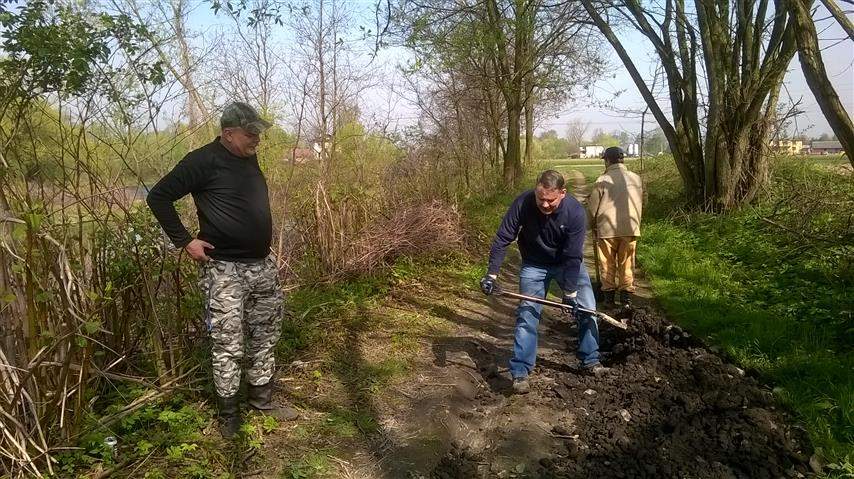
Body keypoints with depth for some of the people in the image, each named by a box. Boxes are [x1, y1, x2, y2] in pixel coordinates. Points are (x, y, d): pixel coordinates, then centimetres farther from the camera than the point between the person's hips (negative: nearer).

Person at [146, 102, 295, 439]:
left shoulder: (250, 158, 9)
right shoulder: (203, 161, -12)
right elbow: (158, 197, -9)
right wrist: (185, 241, -12)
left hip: (263, 265, 7)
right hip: (224, 269, -7)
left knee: (266, 335, 16)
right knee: (228, 345, 1)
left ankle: (261, 397, 32)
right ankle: (229, 412, 18)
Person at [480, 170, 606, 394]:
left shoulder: (576, 212, -29)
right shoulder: (522, 203, -28)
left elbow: (573, 256, -25)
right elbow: (502, 239, -21)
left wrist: (570, 292, -22)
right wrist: (492, 273, -26)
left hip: (568, 263, 1)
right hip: (534, 264, -1)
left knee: (587, 309, 0)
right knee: (527, 315, -7)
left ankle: (590, 360, 21)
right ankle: (520, 372, 0)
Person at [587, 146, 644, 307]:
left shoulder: (603, 180, -11)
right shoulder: (636, 179, 1)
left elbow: (592, 207, -6)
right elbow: (642, 203, 10)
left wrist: (594, 226, 11)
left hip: (606, 229, -3)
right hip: (631, 228, 3)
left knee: (607, 264, 10)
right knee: (627, 264, 12)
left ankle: (609, 296, 19)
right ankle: (627, 297, 16)